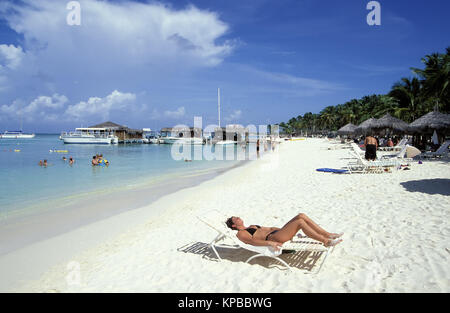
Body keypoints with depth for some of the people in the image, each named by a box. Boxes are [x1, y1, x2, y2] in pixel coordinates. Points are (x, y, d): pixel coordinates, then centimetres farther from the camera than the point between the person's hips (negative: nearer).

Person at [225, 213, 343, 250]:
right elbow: (252, 241, -13)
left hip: (276, 233, 9)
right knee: (300, 221, -21)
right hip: (272, 238, -9)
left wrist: (285, 229, 20)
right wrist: (269, 243, -27)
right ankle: (326, 242, -17)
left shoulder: (251, 227, 30)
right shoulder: (240, 234, 4)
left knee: (301, 215, -10)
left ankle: (328, 234, -9)